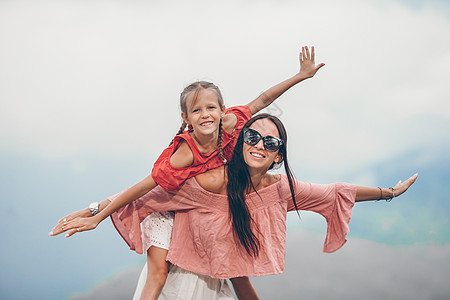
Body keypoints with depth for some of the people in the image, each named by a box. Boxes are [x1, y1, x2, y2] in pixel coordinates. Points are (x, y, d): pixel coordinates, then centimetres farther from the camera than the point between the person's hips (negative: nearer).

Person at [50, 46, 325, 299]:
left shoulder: (230, 124, -23)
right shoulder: (186, 154, -38)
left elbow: (260, 101, -9)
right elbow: (143, 187, -36)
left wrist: (301, 76, -7)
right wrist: (98, 216, -34)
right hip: (168, 209, -6)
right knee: (159, 272, -14)